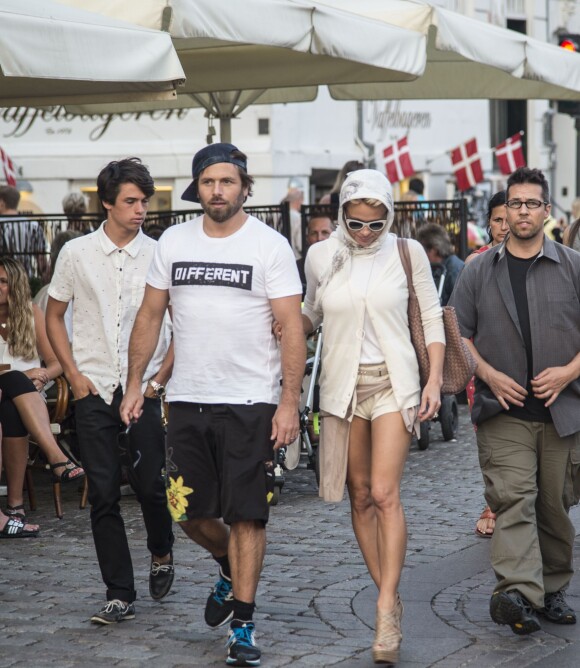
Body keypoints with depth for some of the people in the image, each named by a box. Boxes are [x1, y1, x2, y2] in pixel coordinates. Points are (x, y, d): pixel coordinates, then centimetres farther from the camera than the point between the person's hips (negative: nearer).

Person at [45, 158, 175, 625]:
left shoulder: (159, 256, 0)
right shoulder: (77, 253, 2)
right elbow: (55, 316, 11)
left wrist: (160, 378, -3)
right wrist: (74, 375, 2)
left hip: (144, 391, -1)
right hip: (94, 391, 1)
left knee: (149, 483, -2)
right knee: (103, 494, 0)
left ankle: (161, 553, 31)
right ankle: (120, 595, 7)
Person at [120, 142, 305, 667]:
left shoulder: (270, 245, -5)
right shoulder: (174, 242, 7)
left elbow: (292, 328, -7)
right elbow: (150, 316, 13)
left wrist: (290, 402, -14)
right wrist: (135, 383, 8)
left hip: (250, 402, -4)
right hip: (187, 401, 4)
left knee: (246, 516, -2)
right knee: (190, 512, 9)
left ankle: (243, 626, 6)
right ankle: (230, 570, 39)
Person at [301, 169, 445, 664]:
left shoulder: (407, 253, -2)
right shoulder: (321, 257, 2)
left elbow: (431, 318, 4)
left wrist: (434, 381, -4)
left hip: (393, 382, -3)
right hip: (342, 383, 3)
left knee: (385, 493, -14)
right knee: (360, 497, 5)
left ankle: (387, 611, -12)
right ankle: (390, 598, 15)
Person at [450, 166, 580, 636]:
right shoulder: (479, 272, 9)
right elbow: (458, 333, 9)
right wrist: (490, 375, -5)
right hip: (504, 410, -1)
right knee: (512, 499, -15)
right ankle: (519, 594, -26)